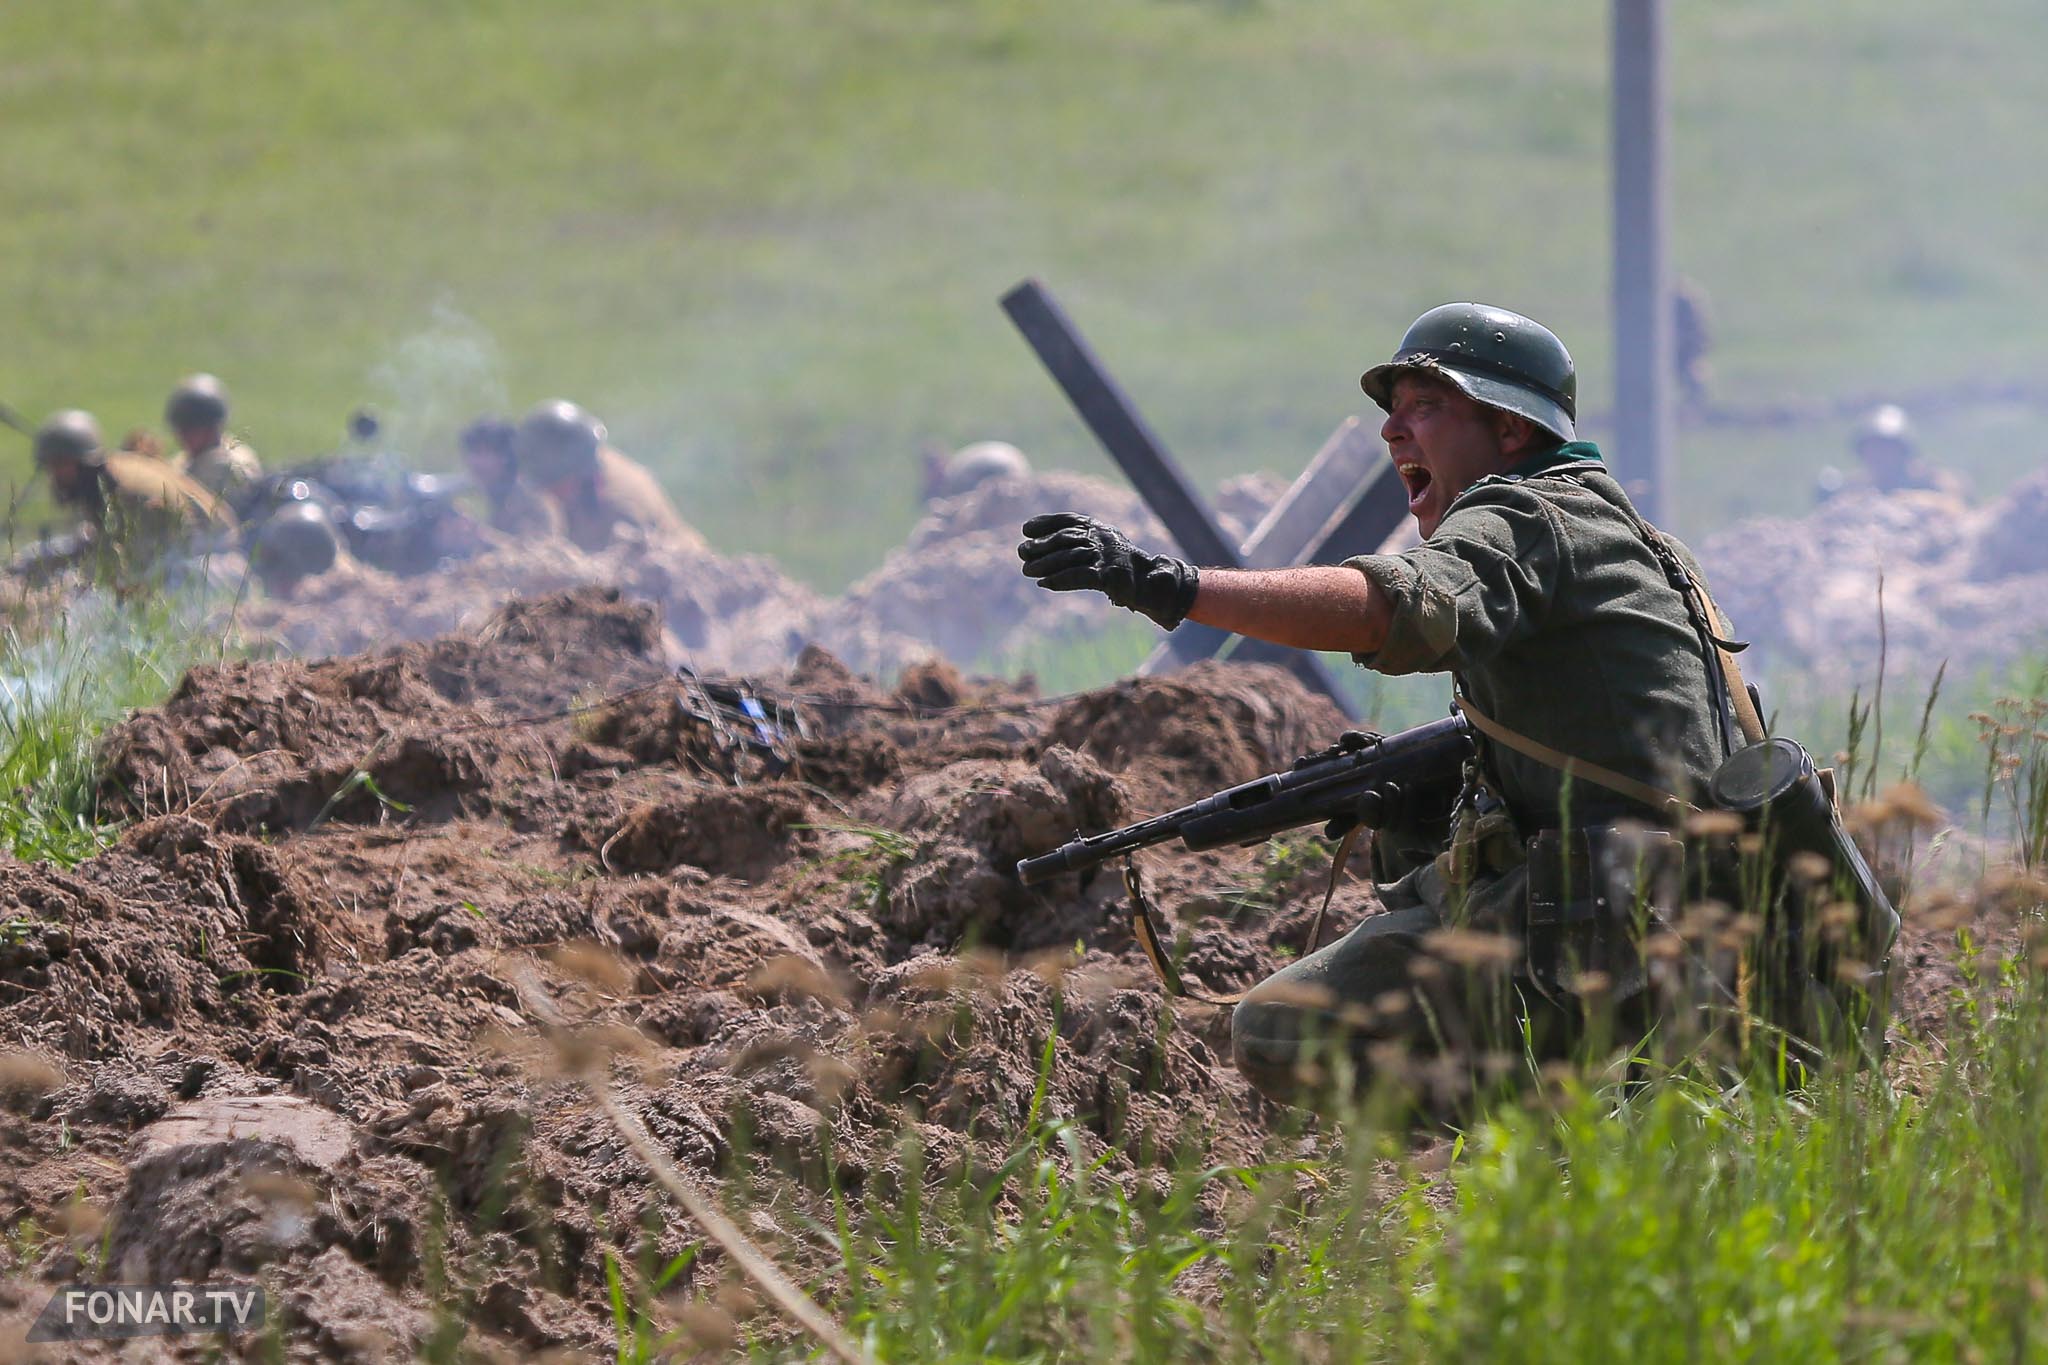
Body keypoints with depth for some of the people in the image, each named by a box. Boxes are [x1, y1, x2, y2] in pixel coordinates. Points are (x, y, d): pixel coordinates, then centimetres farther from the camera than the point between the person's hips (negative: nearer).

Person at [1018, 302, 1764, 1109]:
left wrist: (1169, 585, -37)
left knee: (1278, 1034, -10)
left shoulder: (1525, 521, -7)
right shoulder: (1597, 523, 24)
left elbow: (1386, 607, -29)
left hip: (1596, 925, -10)